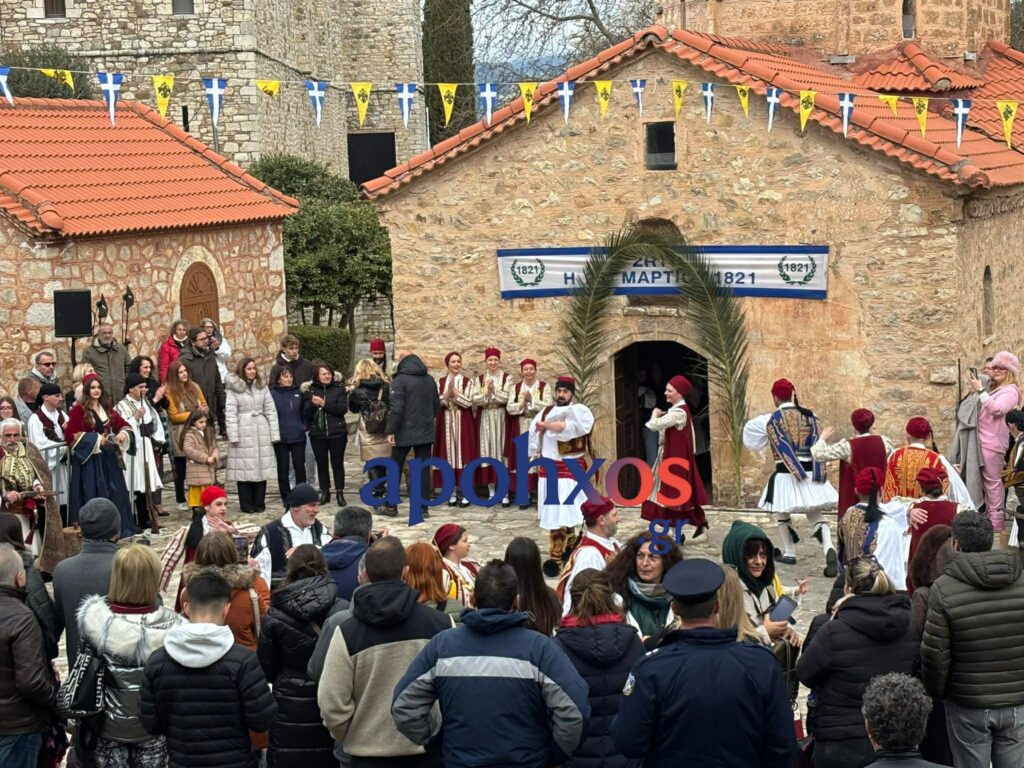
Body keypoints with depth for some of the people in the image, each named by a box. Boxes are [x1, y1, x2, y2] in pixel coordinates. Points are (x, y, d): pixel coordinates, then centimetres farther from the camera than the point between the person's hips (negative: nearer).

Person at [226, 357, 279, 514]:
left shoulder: (262, 388, 12)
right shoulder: (233, 389, 0)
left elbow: (271, 410, 10)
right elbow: (230, 413, -4)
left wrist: (274, 433, 4)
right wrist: (233, 436, -11)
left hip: (261, 433, 4)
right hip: (243, 433, -4)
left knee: (262, 467, 3)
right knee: (245, 469, -3)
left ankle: (259, 503, 11)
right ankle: (246, 504, 4)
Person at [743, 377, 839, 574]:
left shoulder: (772, 419, -3)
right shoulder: (810, 416, 5)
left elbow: (783, 448, -4)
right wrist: (819, 473, 0)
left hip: (786, 473, -3)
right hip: (811, 470, 3)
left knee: (781, 512, 19)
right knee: (815, 515, 5)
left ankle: (789, 553, 23)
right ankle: (829, 550, -18)